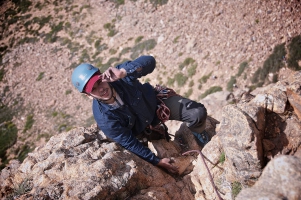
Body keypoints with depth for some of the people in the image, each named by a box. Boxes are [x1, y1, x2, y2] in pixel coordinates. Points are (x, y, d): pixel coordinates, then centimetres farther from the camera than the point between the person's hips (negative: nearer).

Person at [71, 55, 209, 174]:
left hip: (158, 102, 1)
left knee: (198, 113, -14)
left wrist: (123, 72, -51)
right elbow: (129, 143, -23)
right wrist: (157, 161, -19)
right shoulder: (103, 118, -31)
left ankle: (198, 134, 21)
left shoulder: (119, 74, -30)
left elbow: (149, 61, -34)